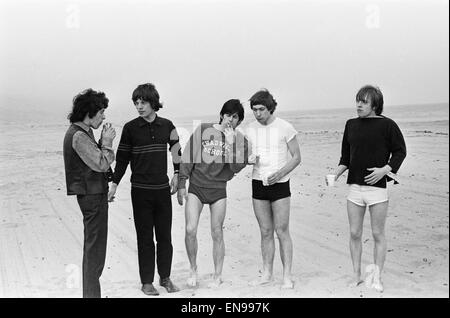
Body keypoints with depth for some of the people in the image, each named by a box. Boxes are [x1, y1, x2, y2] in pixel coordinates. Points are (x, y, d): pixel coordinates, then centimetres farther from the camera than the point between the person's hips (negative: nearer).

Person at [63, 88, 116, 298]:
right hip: (92, 194, -11)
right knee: (95, 247, -4)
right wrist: (107, 142, -13)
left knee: (92, 248, 17)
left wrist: (103, 142, 6)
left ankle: (90, 292, 27)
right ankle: (92, 293, 4)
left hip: (92, 194, 11)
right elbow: (101, 164, -22)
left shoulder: (82, 133, 14)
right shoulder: (79, 136, -18)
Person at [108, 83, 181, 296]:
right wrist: (114, 185, 0)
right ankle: (147, 282, 13)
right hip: (140, 190, -2)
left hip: (163, 189, 2)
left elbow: (177, 152, 17)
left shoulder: (167, 126, 3)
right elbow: (122, 158, 3)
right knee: (145, 238, 3)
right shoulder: (130, 128, -2)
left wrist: (177, 175, 11)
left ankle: (165, 277, 20)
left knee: (164, 236, 7)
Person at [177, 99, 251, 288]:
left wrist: (230, 143, -17)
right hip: (196, 187, 0)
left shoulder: (240, 140, 2)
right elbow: (187, 158, 2)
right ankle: (193, 270, 12)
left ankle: (217, 276, 19)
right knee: (190, 230, -10)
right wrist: (182, 184, 0)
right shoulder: (203, 130, 0)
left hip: (219, 189, 0)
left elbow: (237, 167, -10)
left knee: (217, 234, 5)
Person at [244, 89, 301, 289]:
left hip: (280, 184, -4)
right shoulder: (250, 129, 5)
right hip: (258, 183, 4)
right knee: (265, 232, 9)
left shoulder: (285, 128, -7)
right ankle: (267, 274, 17)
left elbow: (296, 157, -4)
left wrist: (279, 173, -19)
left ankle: (287, 276, 4)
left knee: (282, 231, -3)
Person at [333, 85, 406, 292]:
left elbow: (400, 151, 0)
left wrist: (385, 169, -13)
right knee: (354, 234, 8)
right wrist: (336, 173, 0)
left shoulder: (387, 125, -6)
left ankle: (376, 277, 18)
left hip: (377, 188, -4)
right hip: (354, 188, 4)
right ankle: (356, 275, 21)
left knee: (378, 235, 5)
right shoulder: (351, 125, 8)